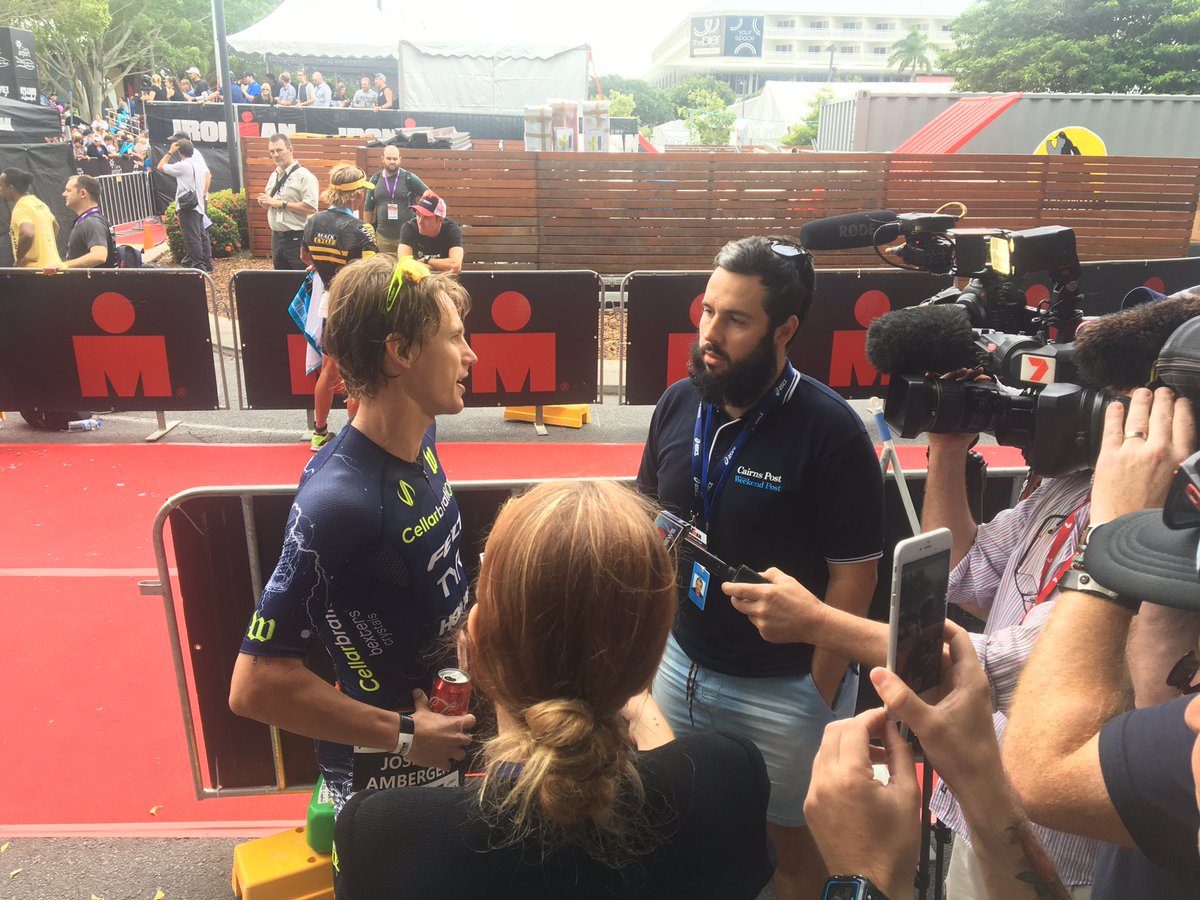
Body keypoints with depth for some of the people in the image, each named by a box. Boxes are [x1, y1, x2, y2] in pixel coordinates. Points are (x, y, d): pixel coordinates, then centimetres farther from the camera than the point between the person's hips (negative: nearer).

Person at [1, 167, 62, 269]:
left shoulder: (21, 208, -14)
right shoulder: (38, 203, 14)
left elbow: (28, 234, -33)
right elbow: (55, 226, 30)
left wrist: (19, 259, -18)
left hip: (36, 269, -9)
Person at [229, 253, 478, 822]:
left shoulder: (418, 440, -6)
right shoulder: (340, 500, -31)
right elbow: (255, 685, -28)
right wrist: (405, 734, -22)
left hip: (442, 736, 8)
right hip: (386, 775, -7)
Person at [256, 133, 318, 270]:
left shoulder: (304, 176, -11)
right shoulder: (274, 175, 14)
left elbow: (311, 208, -21)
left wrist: (281, 203, -19)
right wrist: (264, 202, 1)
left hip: (297, 238, -8)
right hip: (276, 237, 8)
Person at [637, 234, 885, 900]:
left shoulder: (830, 431, -20)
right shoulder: (679, 403, -5)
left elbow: (853, 576, -14)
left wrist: (818, 697, -10)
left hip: (783, 692, -4)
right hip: (679, 664, 5)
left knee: (789, 843, 19)